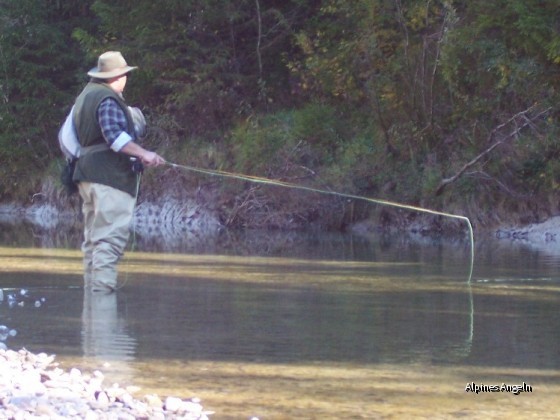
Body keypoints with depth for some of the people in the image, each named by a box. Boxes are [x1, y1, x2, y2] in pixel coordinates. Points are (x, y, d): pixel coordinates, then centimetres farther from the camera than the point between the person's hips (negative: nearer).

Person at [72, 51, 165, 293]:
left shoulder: (86, 95, 20)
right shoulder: (109, 100, -11)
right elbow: (113, 134, -25)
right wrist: (143, 154, -30)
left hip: (87, 173, 10)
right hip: (110, 176, -10)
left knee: (93, 238, 13)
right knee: (110, 237, -15)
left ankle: (91, 290, 14)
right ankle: (102, 290, -23)